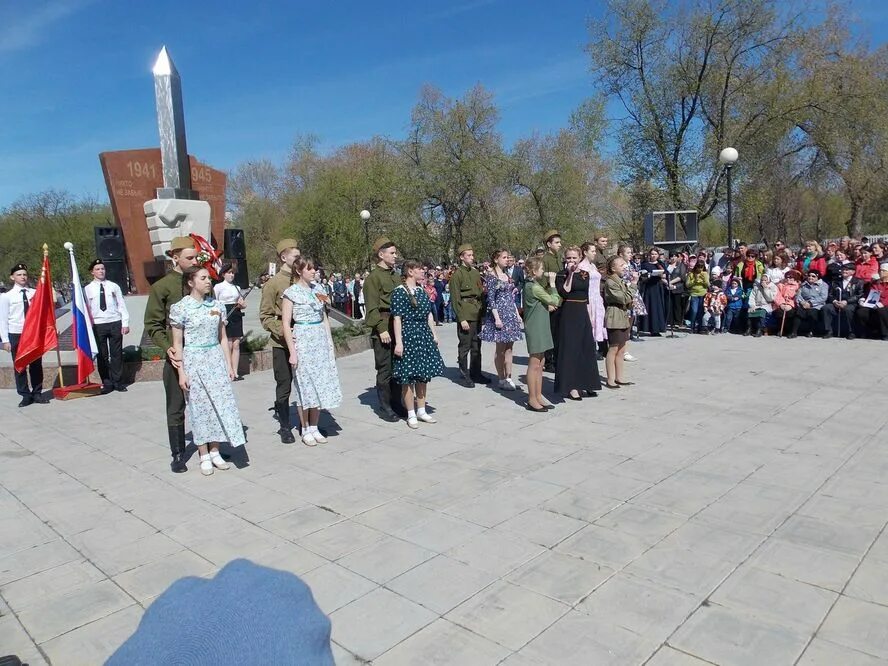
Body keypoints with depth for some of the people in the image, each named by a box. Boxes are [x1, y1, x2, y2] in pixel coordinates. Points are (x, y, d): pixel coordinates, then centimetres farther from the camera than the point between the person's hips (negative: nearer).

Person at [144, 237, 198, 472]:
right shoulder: (162, 287, -4)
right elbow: (153, 325, -3)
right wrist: (168, 348, -17)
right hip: (177, 356, -3)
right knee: (176, 408, 6)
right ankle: (177, 455, 17)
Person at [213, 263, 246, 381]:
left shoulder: (237, 287, 15)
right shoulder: (218, 287, 0)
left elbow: (243, 304, 18)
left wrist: (242, 305, -6)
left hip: (237, 316, 5)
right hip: (225, 317, -5)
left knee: (236, 345, 2)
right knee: (228, 345, -5)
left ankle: (235, 372, 6)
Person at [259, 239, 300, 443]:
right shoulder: (273, 284, -5)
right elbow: (265, 316, -5)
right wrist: (281, 331, -19)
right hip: (282, 344, -4)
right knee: (284, 386, 4)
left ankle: (307, 423, 22)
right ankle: (284, 426, 16)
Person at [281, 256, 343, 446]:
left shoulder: (317, 290, 10)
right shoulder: (291, 292, -6)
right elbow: (286, 324, -8)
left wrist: (330, 344, 12)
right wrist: (292, 351, -13)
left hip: (321, 341, 6)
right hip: (303, 342, -6)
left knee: (321, 384, 7)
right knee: (305, 386, 1)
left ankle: (314, 428, 19)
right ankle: (305, 430, 13)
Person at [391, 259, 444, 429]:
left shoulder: (422, 291, 12)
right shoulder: (399, 292, -10)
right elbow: (397, 318, -13)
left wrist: (434, 334, 14)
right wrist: (398, 342, -17)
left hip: (424, 336, 7)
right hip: (408, 337, -7)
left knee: (423, 375, 12)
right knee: (408, 376, -1)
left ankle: (421, 410, 24)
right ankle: (411, 414, 10)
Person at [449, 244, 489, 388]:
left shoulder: (475, 272, 15)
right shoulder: (457, 274, -7)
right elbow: (455, 299, -10)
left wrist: (483, 310, 11)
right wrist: (462, 319, -14)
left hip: (477, 315, 7)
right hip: (465, 315, -7)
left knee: (476, 346, 12)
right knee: (465, 347, 0)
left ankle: (476, 373, 22)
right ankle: (464, 376, 10)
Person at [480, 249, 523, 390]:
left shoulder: (507, 276, 14)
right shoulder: (491, 276, -7)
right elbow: (491, 299, -12)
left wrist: (517, 314, 14)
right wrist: (497, 318, -18)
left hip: (511, 314, 7)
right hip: (499, 314, -7)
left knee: (509, 347, 7)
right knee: (501, 348, -1)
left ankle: (508, 377, 13)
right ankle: (502, 379, 6)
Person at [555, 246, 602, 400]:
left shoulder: (585, 274, 11)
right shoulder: (561, 275, -4)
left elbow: (586, 297, 15)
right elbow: (564, 292, -21)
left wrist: (590, 317, 12)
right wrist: (570, 274, -20)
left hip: (583, 313, 6)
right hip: (569, 314, -6)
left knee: (587, 348, 9)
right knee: (570, 349, -4)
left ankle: (586, 384, 21)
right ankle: (571, 387, 2)